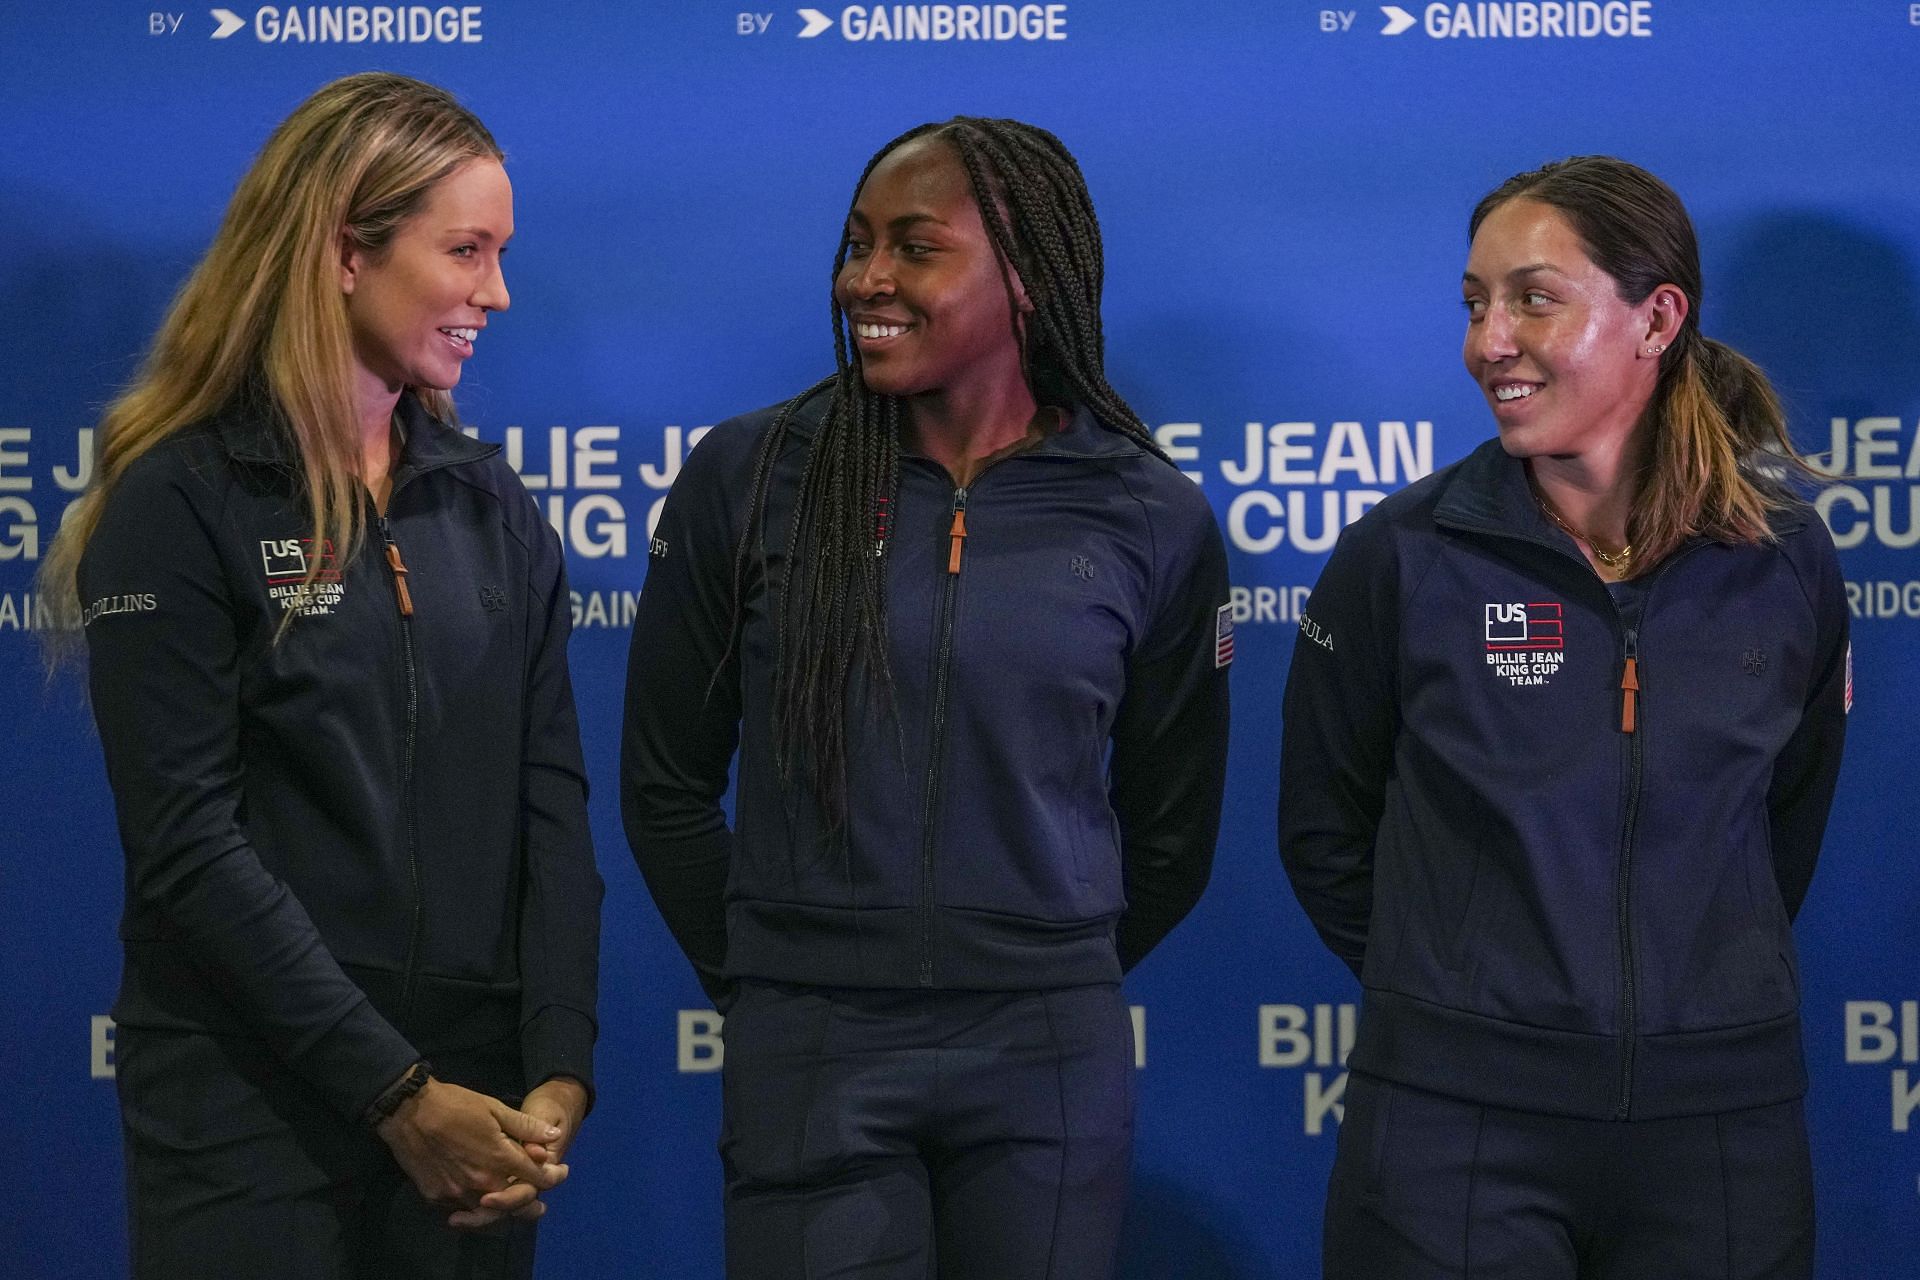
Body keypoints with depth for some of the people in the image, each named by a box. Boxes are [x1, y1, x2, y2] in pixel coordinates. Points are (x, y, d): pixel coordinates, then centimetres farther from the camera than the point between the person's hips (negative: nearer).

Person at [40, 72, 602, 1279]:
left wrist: (558, 1073, -9)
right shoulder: (181, 501, -7)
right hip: (254, 1116, -4)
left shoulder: (494, 507, 8)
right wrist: (397, 1091, -15)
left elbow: (553, 804, 4)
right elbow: (189, 842, -13)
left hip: (474, 1108, 5)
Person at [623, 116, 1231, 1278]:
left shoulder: (1152, 519, 0)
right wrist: (759, 983, 9)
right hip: (808, 1058, 0)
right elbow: (668, 785, 7)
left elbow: (1171, 830, 11)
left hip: (1051, 1061, 1)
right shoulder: (747, 479, -1)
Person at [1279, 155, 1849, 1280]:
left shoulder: (1787, 564, 1)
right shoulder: (1405, 555, -4)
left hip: (1720, 1115, 2)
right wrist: (1449, 990, 7)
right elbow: (1325, 832, 6)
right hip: (1455, 1115, -2)